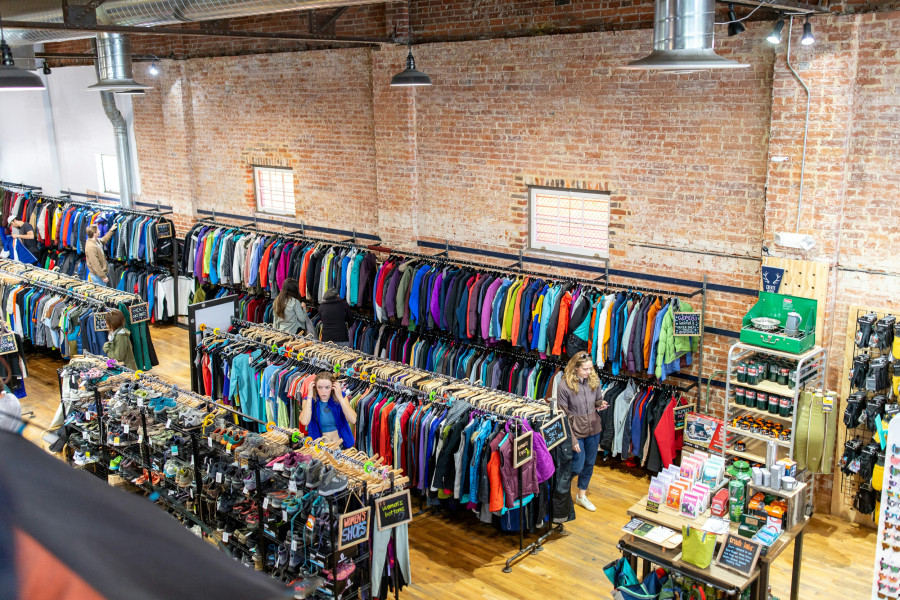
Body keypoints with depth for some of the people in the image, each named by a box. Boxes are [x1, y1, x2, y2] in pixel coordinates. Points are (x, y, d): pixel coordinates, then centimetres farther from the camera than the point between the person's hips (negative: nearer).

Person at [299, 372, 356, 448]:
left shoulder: (341, 397, -2)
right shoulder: (309, 400, -3)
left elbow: (353, 420, -15)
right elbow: (304, 422, -22)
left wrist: (340, 397, -16)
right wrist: (310, 396, -16)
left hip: (342, 444, 1)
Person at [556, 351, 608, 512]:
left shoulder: (594, 380, -6)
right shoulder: (564, 385, -20)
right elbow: (563, 415, -15)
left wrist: (601, 405, -13)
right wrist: (572, 439, -16)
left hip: (593, 429, 5)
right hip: (576, 431, -5)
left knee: (589, 463, 17)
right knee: (577, 467, 1)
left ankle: (581, 495, 37)